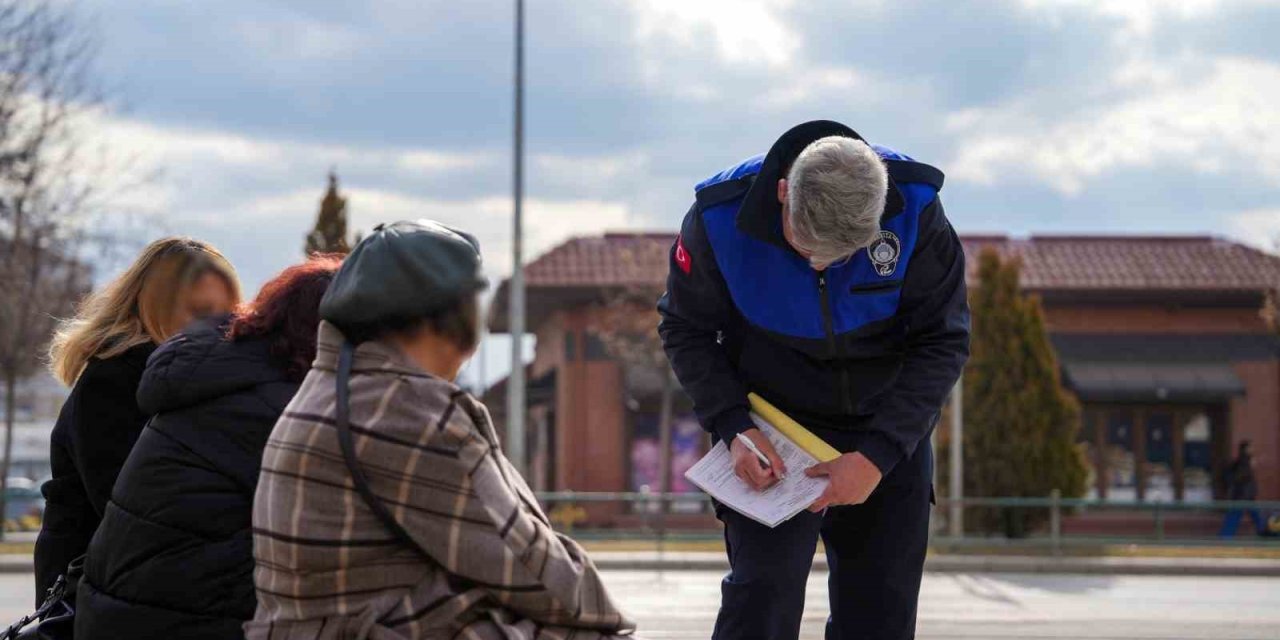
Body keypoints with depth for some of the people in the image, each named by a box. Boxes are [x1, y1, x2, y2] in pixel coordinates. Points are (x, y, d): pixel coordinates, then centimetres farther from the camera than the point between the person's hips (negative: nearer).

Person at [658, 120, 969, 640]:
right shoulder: (720, 218, -23)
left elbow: (942, 343, -14)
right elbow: (685, 330, -6)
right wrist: (734, 427, -19)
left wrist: (877, 454, -23)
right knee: (762, 592, -16)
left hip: (888, 431, 2)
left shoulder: (915, 213, -22)